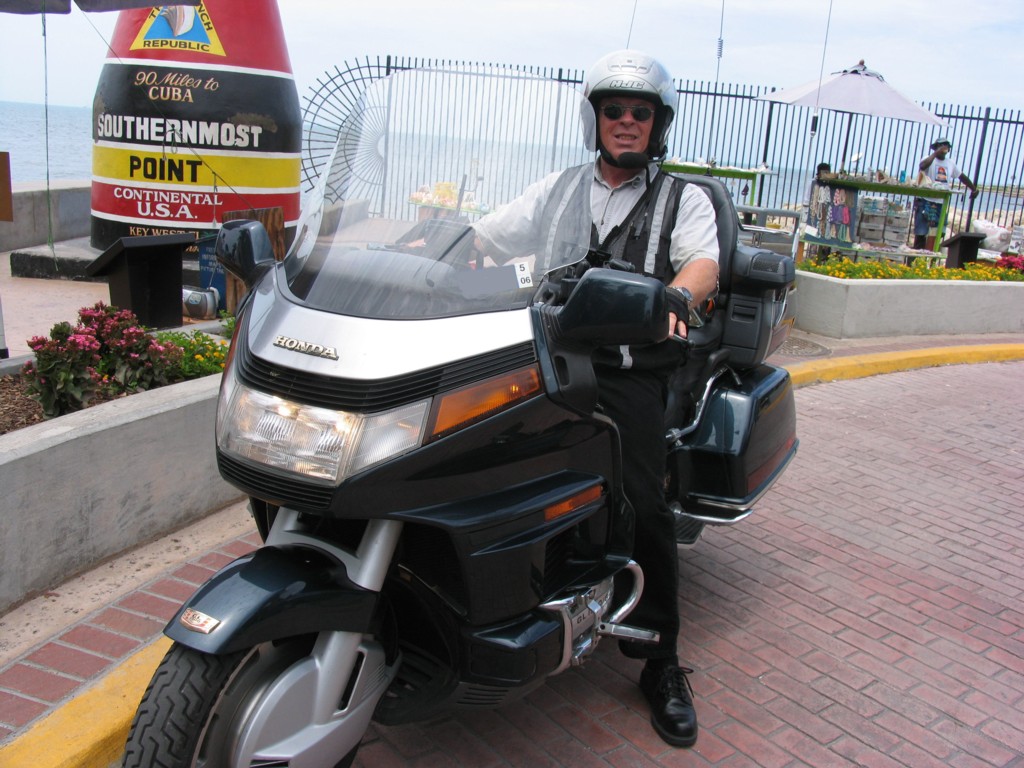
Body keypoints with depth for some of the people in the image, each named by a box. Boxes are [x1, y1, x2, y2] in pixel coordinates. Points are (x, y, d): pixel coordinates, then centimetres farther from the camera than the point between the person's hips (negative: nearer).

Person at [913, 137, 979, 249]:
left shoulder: (951, 163, 14)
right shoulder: (929, 159, -3)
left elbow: (961, 176, 27)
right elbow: (922, 166, -27)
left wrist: (974, 188, 31)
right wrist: (935, 153, -20)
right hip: (925, 201, -6)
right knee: (921, 233, -5)